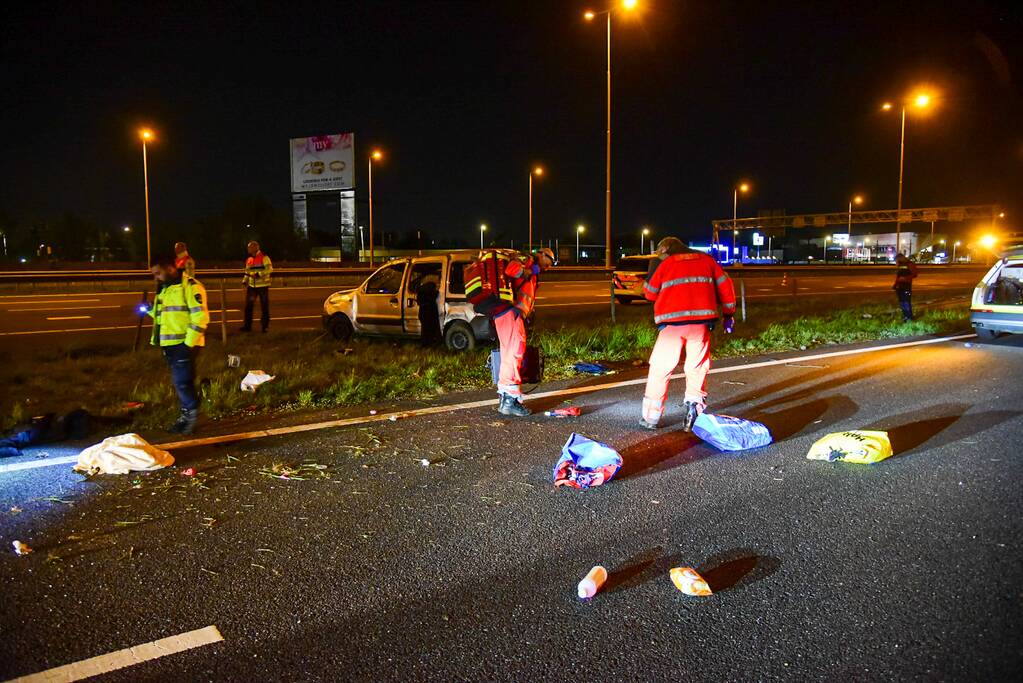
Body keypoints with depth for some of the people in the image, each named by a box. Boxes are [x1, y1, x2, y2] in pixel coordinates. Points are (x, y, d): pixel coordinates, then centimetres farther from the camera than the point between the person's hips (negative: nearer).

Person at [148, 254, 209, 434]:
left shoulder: (190, 286, -10)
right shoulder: (164, 289, 19)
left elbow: (200, 316, -18)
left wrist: (189, 343, -20)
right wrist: (150, 310, 12)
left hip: (184, 344, -9)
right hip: (169, 344, 9)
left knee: (182, 381, -10)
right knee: (180, 382, 13)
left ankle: (192, 414, 3)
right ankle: (186, 415, 22)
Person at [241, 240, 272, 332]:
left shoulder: (264, 257, -7)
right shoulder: (249, 260, 13)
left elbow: (269, 269, -16)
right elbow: (247, 272, 19)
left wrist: (258, 274, -25)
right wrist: (244, 281, 3)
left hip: (263, 285, -6)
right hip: (252, 286, 6)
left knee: (264, 306, 0)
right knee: (248, 305, 3)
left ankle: (265, 325, 10)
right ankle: (247, 326, 10)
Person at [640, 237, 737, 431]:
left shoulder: (666, 264, 10)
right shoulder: (706, 260, 16)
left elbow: (650, 293, 14)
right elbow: (725, 285, 15)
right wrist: (728, 314, 22)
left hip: (672, 322, -2)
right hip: (701, 322, 2)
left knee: (660, 369, 5)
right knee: (697, 368, 14)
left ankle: (651, 417, 6)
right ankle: (694, 406, -3)